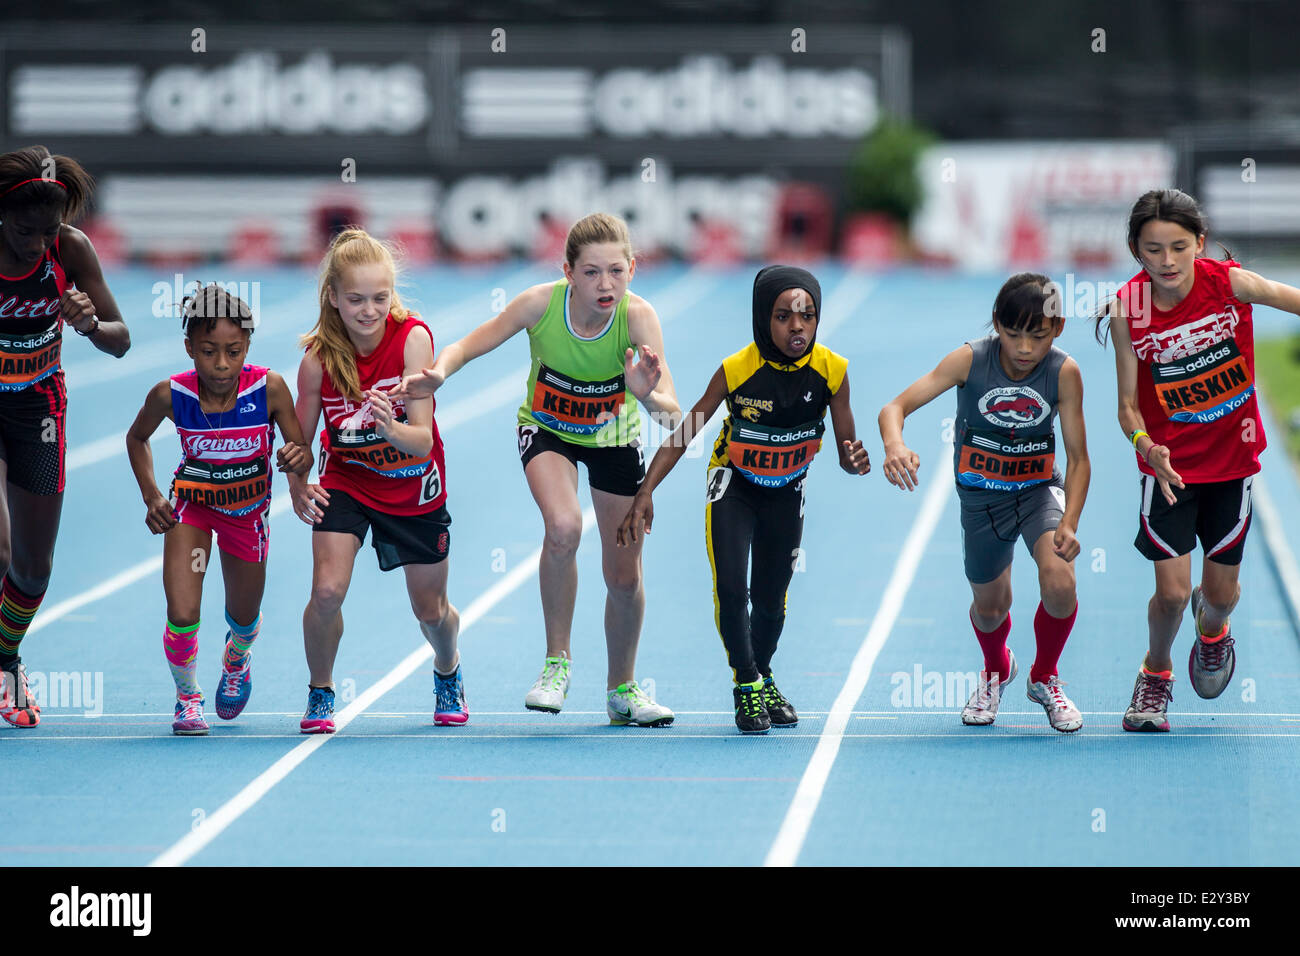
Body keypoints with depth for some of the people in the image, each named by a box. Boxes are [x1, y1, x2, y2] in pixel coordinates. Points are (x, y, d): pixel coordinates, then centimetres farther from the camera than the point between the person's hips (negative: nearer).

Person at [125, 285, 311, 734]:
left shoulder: (269, 388, -28)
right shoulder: (170, 395, -25)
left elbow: (303, 455, -19)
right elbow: (137, 437, -3)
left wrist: (298, 457, -42)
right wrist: (151, 497, -12)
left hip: (248, 509, 1)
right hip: (191, 504, -1)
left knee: (243, 618, 19)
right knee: (182, 616, -16)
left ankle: (236, 658, 58)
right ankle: (187, 697, 14)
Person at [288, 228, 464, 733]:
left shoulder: (413, 338, -26)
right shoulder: (319, 357, -21)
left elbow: (422, 441, -31)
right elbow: (299, 438, -6)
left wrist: (391, 429, -50)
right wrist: (298, 488, -19)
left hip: (414, 486, 0)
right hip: (346, 481, 0)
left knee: (431, 609, 13)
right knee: (327, 591, -19)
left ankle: (448, 672, 47)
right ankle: (320, 692, 7)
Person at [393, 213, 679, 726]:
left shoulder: (637, 316, -31)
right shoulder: (541, 303, -29)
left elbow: (672, 414, -37)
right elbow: (468, 345, -16)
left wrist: (647, 395, -60)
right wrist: (439, 372, -38)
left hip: (614, 437, 1)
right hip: (547, 429, -1)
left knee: (624, 577, 6)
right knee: (563, 527, -31)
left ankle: (623, 689, 33)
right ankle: (557, 663, -10)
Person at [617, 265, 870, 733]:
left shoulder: (831, 370, -23)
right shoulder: (736, 370, -28)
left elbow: (846, 454, -14)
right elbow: (684, 433, -19)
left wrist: (855, 461, -39)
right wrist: (645, 493, -28)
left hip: (787, 490, 2)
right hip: (733, 485, -2)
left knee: (770, 599, 10)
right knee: (731, 590, -16)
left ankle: (762, 678, 36)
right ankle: (746, 684, 4)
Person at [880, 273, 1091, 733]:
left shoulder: (1064, 372, -22)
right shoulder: (970, 360, -23)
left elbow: (1078, 458, -15)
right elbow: (894, 408, -28)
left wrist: (1069, 523, -29)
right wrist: (895, 446, -50)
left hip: (1040, 488, -1)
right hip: (981, 495, 1)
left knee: (1059, 583, -24)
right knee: (990, 607, 13)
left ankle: (1045, 679, 8)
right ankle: (996, 670, 52)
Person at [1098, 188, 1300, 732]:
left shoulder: (1228, 283, -17)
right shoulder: (1127, 311, -16)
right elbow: (1129, 403, -10)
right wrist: (1148, 447, -29)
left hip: (1233, 460, 1)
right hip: (1170, 468, -1)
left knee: (1221, 593, 7)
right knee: (1172, 591, -7)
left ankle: (1211, 629, 46)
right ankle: (1156, 675, 24)